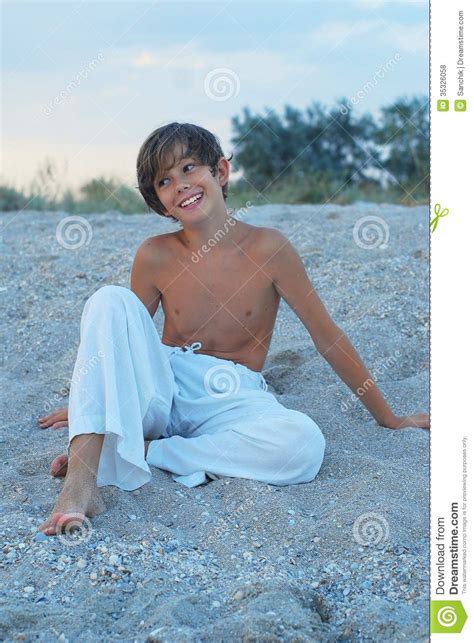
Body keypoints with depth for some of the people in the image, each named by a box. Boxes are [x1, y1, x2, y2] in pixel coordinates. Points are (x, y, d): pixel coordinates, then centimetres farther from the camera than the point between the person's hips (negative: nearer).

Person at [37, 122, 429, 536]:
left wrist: (387, 417, 6)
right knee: (109, 300, -24)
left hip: (231, 399, -1)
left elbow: (328, 338, 0)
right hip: (161, 390, 1)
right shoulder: (155, 257, -1)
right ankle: (82, 475, -35)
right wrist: (88, 403, 25)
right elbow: (122, 337, 16)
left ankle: (143, 451, -23)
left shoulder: (267, 248, -6)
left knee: (305, 444, -33)